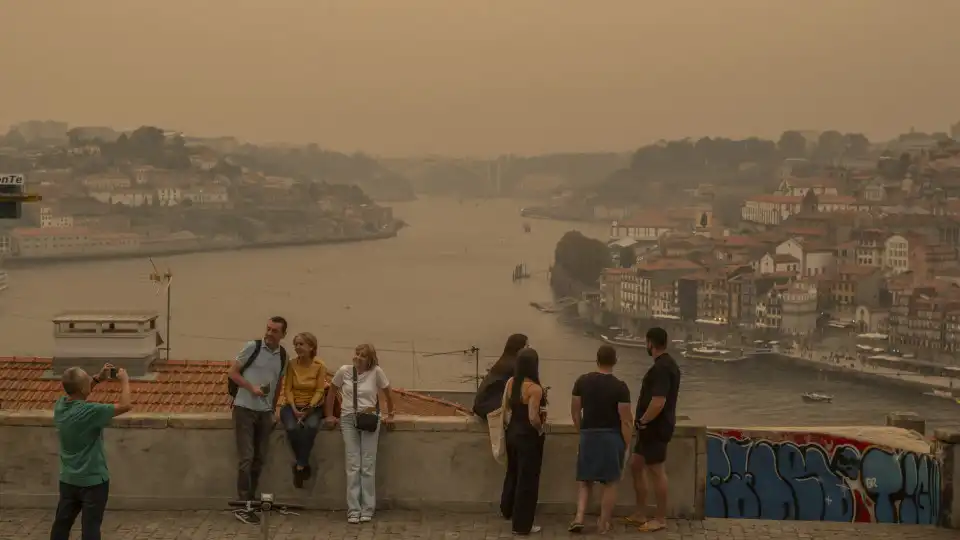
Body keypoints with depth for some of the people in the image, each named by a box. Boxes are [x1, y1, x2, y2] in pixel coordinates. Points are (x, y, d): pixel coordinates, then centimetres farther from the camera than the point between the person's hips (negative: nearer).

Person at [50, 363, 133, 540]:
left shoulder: (60, 406, -4)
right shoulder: (89, 412, -25)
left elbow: (77, 394, 18)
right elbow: (125, 405, -21)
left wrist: (98, 379, 7)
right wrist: (124, 381, -6)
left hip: (68, 479, 7)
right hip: (93, 480, -7)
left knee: (61, 524, 15)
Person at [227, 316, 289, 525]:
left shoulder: (283, 355, 7)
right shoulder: (253, 347, -9)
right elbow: (232, 372, -6)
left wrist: (273, 410, 15)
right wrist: (251, 387, -17)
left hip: (265, 412, 6)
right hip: (245, 408, -5)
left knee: (259, 459, 9)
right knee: (246, 458, -7)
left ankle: (250, 502, 20)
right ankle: (243, 506, -4)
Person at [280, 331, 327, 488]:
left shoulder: (319, 366, -5)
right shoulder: (292, 365, -2)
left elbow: (319, 391, -6)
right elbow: (288, 389, -2)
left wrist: (309, 409, -16)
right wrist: (294, 409, -14)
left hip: (312, 406, -1)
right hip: (292, 406, 1)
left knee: (311, 426, -34)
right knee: (292, 428, -31)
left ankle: (300, 465, -20)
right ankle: (304, 464, -8)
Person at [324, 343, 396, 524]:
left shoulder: (376, 372, -8)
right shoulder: (344, 370, -5)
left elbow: (388, 393, 6)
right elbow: (331, 392, 9)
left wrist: (390, 415, 10)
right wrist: (329, 415, 10)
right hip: (348, 420, 1)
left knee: (368, 466, 1)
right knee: (353, 466, 0)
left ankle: (367, 509, 9)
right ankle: (353, 510, 3)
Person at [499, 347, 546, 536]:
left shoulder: (511, 382, -2)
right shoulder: (534, 388, -24)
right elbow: (533, 418, -27)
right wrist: (540, 429, -9)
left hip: (512, 432, 7)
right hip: (529, 437, -7)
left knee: (512, 472, 28)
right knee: (527, 480, 4)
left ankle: (507, 510, 46)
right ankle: (522, 525, 12)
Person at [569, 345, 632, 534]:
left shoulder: (582, 382, -1)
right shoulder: (620, 387, -12)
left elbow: (575, 410, 6)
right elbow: (625, 420, -12)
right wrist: (626, 445, -5)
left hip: (588, 435, 3)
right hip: (612, 436, -3)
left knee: (584, 479, 14)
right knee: (610, 482, 9)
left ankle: (579, 517, -1)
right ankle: (604, 523, 12)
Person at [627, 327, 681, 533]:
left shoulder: (661, 368, -21)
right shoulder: (668, 364, 12)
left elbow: (658, 402, -29)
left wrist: (643, 421, -16)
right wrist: (645, 422, 18)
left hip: (655, 427, -11)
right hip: (653, 427, 11)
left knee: (657, 471, -2)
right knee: (636, 465, 16)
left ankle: (660, 519, 6)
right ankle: (640, 514, 23)